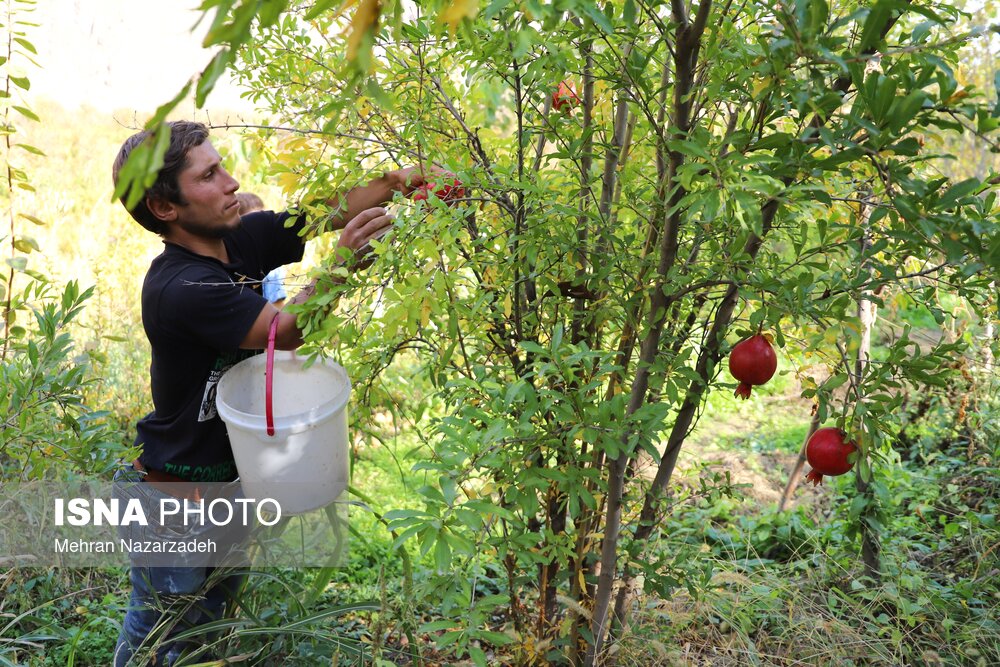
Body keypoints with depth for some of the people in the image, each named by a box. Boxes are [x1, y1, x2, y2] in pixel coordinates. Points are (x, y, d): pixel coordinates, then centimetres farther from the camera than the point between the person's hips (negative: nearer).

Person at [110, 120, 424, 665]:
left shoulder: (242, 238, -6)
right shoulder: (178, 288, -29)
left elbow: (329, 209, -3)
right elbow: (285, 331, -30)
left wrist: (402, 180, -16)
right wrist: (340, 264, -39)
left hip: (231, 475, 8)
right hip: (177, 494, -7)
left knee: (210, 619, 26)